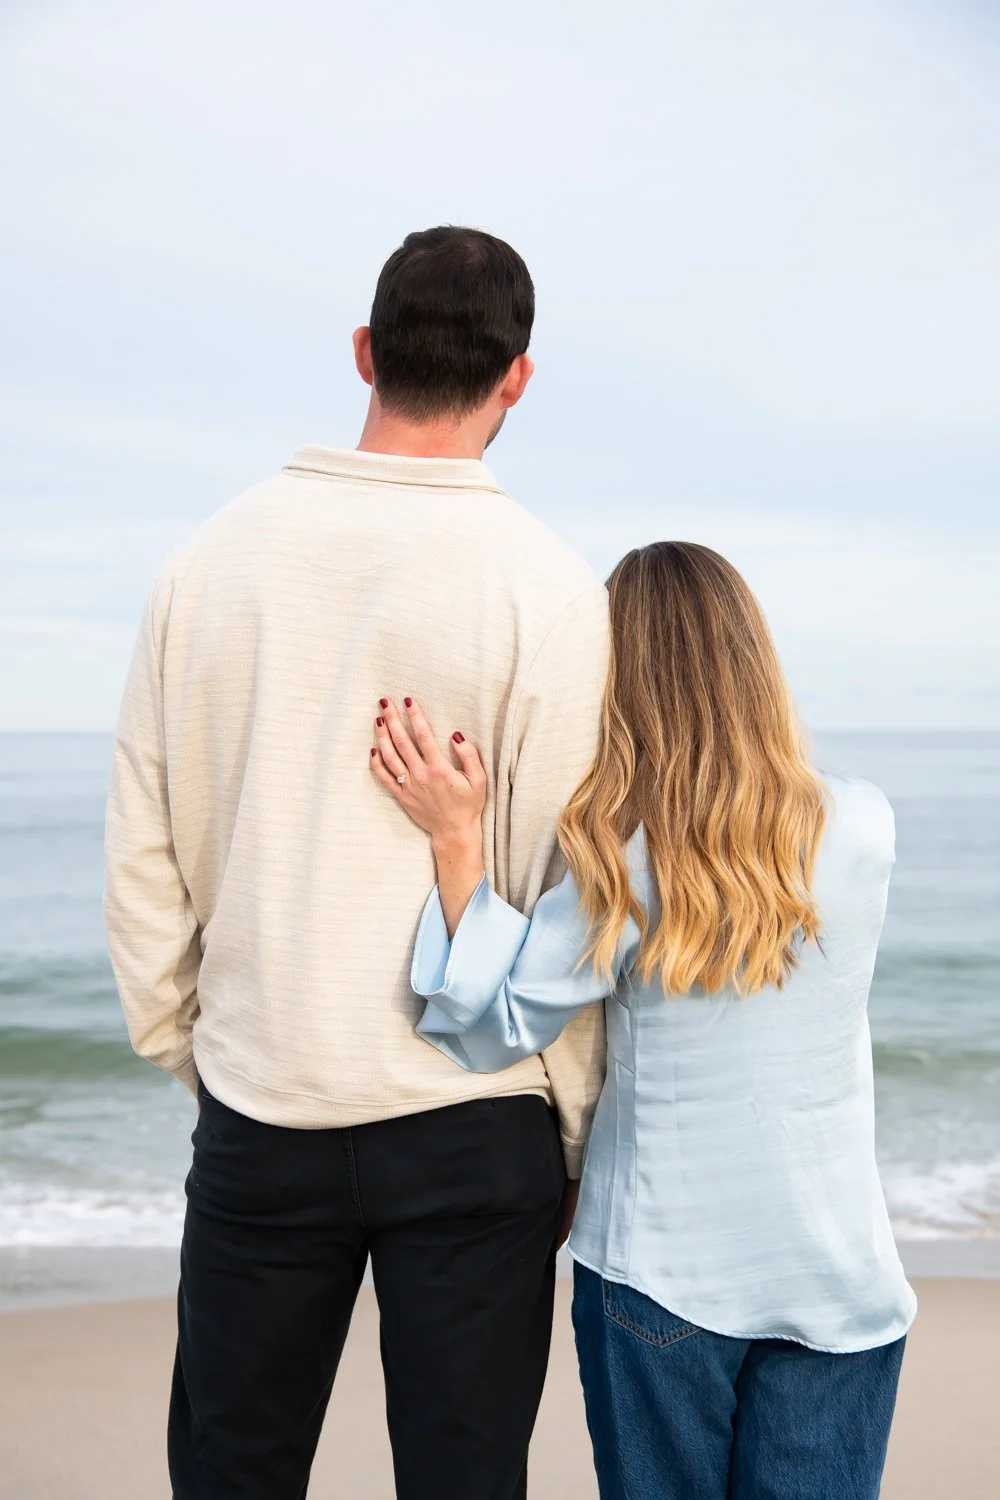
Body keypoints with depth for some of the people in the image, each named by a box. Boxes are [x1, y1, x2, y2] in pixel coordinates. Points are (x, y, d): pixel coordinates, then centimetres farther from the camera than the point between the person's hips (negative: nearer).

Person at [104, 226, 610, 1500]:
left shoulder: (212, 558, 0)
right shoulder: (550, 591, -10)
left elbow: (143, 852, 4)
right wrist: (575, 1134, 2)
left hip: (256, 1108, 3)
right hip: (472, 1122, -2)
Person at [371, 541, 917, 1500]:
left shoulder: (624, 860, -17)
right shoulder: (864, 829, -9)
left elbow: (495, 1031, -12)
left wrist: (457, 841, -14)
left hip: (659, 1277, -1)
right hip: (839, 1279, 2)